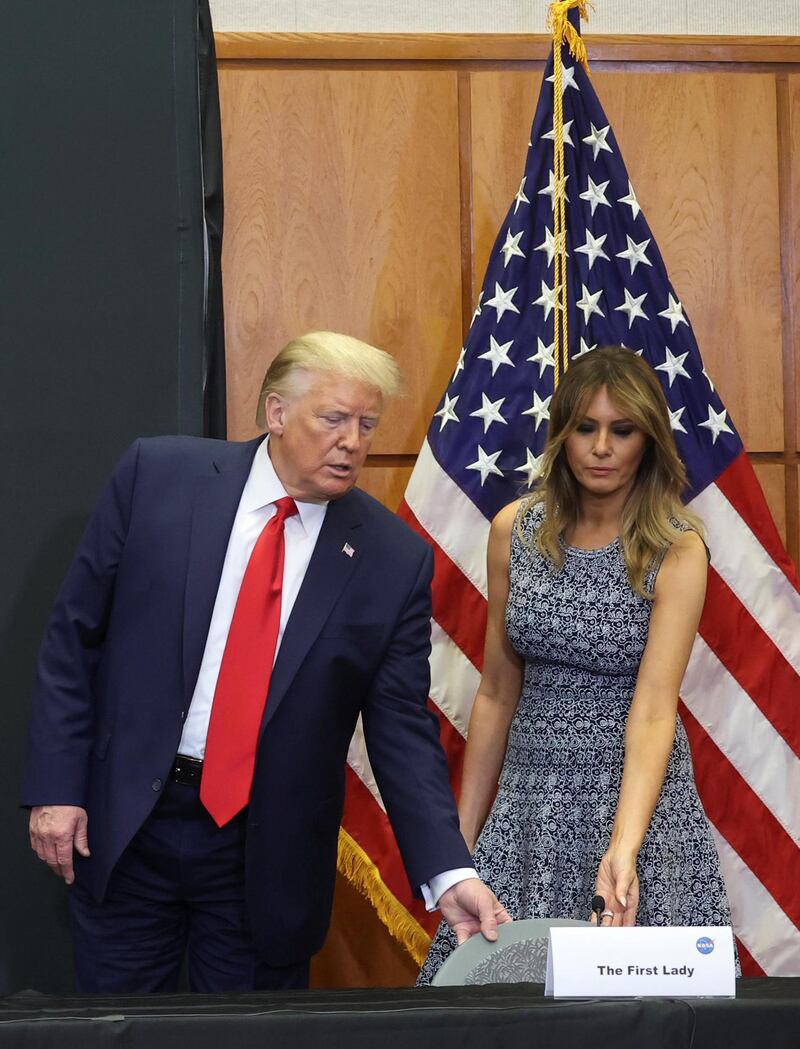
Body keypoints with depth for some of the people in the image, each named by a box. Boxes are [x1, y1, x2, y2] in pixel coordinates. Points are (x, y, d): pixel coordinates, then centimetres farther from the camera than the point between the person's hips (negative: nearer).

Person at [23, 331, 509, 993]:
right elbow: (74, 638, 0)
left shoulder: (394, 559, -5)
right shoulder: (158, 476, -5)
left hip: (268, 853, 0)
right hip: (124, 822, 0)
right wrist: (56, 785, -5)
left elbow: (402, 729, -3)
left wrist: (450, 874, -13)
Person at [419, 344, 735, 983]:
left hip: (637, 792, -3)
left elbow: (653, 709, -20)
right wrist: (464, 832, 7)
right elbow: (498, 692, 7)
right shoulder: (515, 530, 1)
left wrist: (623, 848, -33)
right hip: (531, 796, 3)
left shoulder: (676, 549, -11)